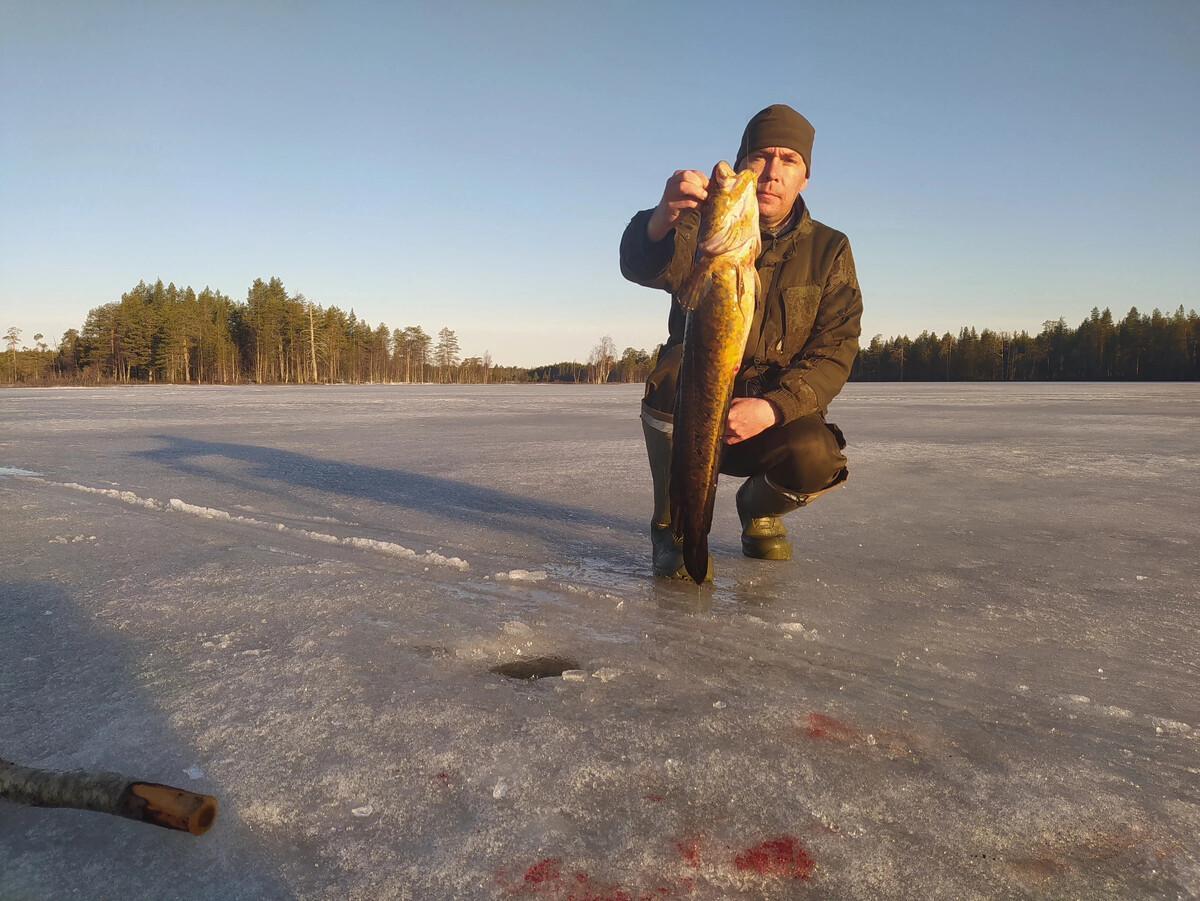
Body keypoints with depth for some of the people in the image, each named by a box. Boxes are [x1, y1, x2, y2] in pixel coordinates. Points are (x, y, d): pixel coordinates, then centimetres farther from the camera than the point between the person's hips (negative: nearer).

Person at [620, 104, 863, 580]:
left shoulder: (829, 250, 3)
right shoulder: (705, 227, -3)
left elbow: (836, 349, -7)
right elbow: (643, 267, -26)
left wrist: (772, 407, -24)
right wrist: (663, 219, -51)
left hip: (778, 415, 1)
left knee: (816, 459, -30)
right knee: (677, 368, -33)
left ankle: (759, 507, 8)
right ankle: (675, 525, -13)